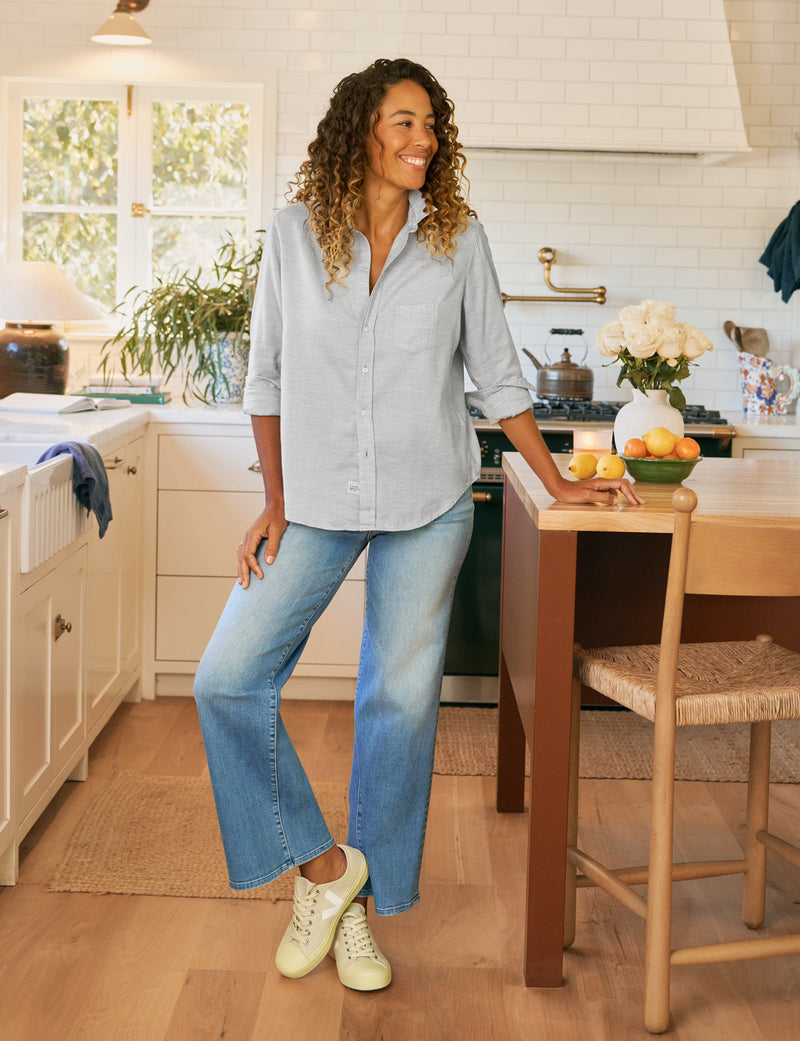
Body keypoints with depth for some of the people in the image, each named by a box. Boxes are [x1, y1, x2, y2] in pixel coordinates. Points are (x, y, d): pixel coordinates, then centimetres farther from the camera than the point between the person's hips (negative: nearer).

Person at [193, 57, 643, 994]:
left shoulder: (457, 239, 0)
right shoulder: (295, 232, -1)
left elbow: (495, 374, 6)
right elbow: (267, 376, 4)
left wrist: (558, 483, 3)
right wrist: (275, 503, -1)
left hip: (428, 504, 0)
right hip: (317, 500, 0)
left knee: (401, 699, 3)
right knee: (227, 680, -10)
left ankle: (359, 901, 20)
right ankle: (320, 863, 8)